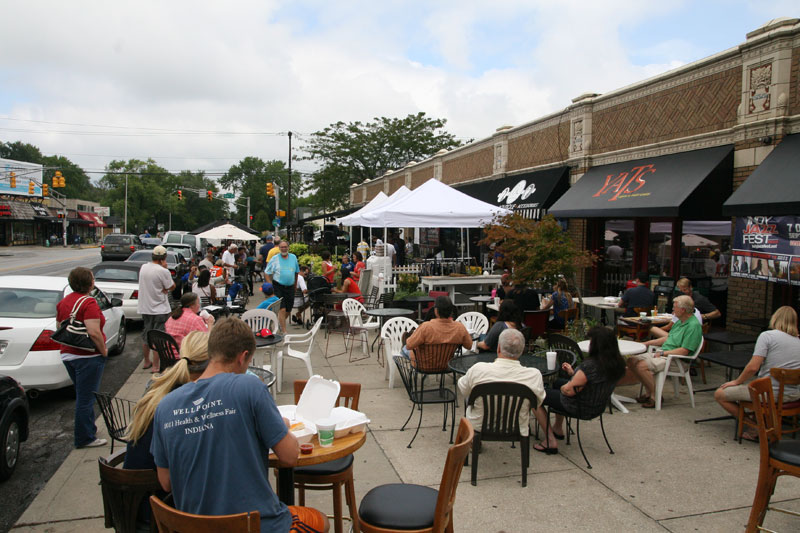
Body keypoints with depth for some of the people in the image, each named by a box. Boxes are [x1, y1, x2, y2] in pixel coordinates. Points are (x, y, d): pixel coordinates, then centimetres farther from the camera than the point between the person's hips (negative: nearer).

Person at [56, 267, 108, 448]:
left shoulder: (63, 302, 9)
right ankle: (84, 438, 10)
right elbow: (93, 332, -26)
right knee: (86, 398, 1)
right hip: (88, 357, -9)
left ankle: (82, 431, 35)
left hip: (68, 355, 9)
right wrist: (104, 350, -14)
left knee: (83, 396, 22)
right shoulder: (89, 303, -19)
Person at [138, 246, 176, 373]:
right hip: (160, 309, -7)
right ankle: (155, 366, -1)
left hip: (144, 308, 7)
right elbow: (172, 287, -8)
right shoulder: (163, 271, -19)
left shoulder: (143, 267, 2)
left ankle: (146, 362, 32)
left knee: (146, 336, 19)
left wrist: (162, 289, -4)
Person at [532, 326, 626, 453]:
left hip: (580, 407, -9)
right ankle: (558, 428, 42)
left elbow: (569, 391, -25)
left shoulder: (590, 365, -33)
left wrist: (562, 387, -4)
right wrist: (572, 373, 7)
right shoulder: (617, 364, -7)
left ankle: (550, 441, 5)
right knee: (556, 382, 32)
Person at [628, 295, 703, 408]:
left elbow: (684, 351, -21)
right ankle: (648, 392, 5)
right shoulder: (680, 321, 15)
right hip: (663, 353, 10)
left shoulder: (693, 325, -16)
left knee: (642, 366, -27)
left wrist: (663, 353, -16)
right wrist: (648, 343, 17)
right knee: (632, 361, -4)